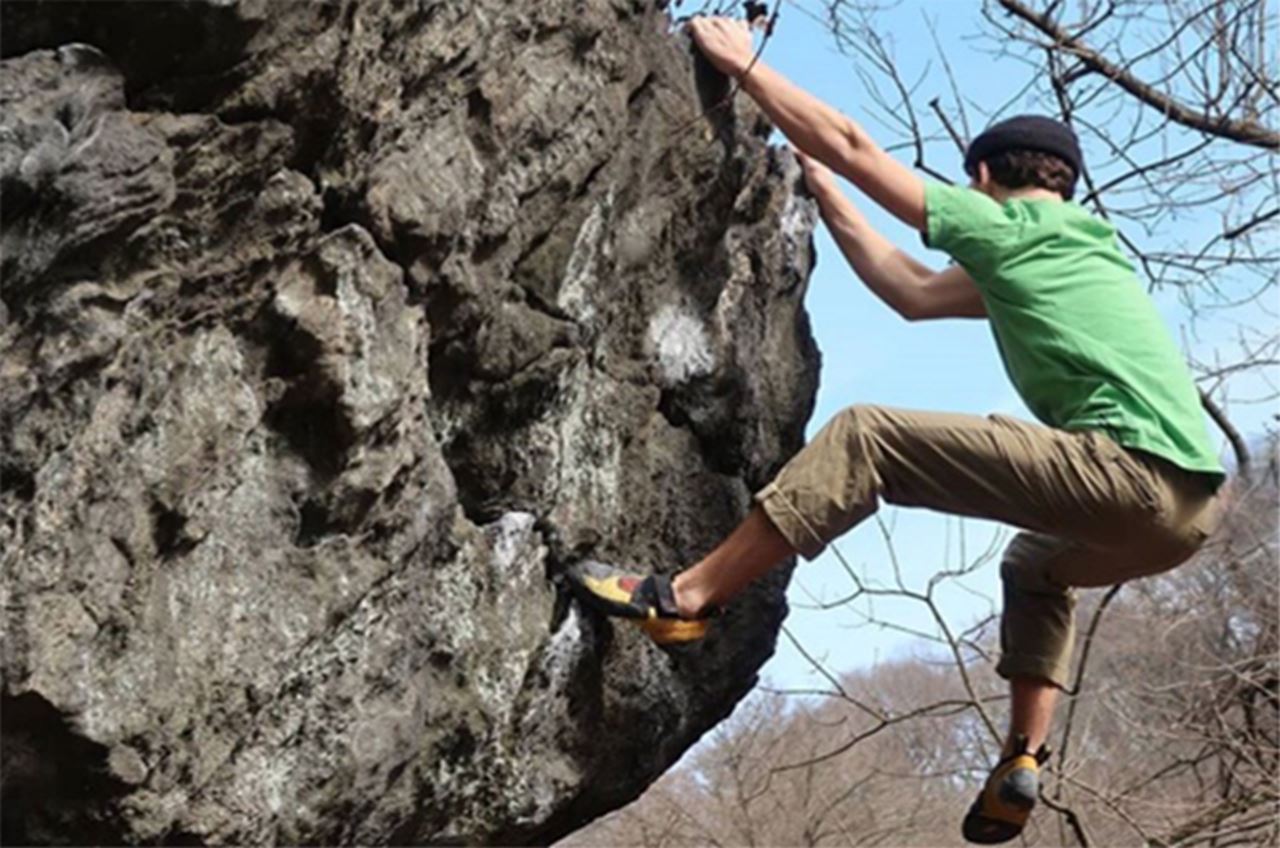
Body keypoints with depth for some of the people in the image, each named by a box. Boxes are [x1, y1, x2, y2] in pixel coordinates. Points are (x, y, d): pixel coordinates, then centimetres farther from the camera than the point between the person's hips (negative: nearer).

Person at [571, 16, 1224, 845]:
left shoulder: (1001, 227, 7)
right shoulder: (1075, 251, 32)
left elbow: (852, 145, 8)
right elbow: (912, 291, 35)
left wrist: (743, 65, 19)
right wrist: (819, 188, 41)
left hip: (1130, 471, -9)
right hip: (1194, 500, 9)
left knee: (865, 438, -5)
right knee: (1038, 565, 38)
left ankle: (684, 597, -7)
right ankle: (1023, 766, 22)